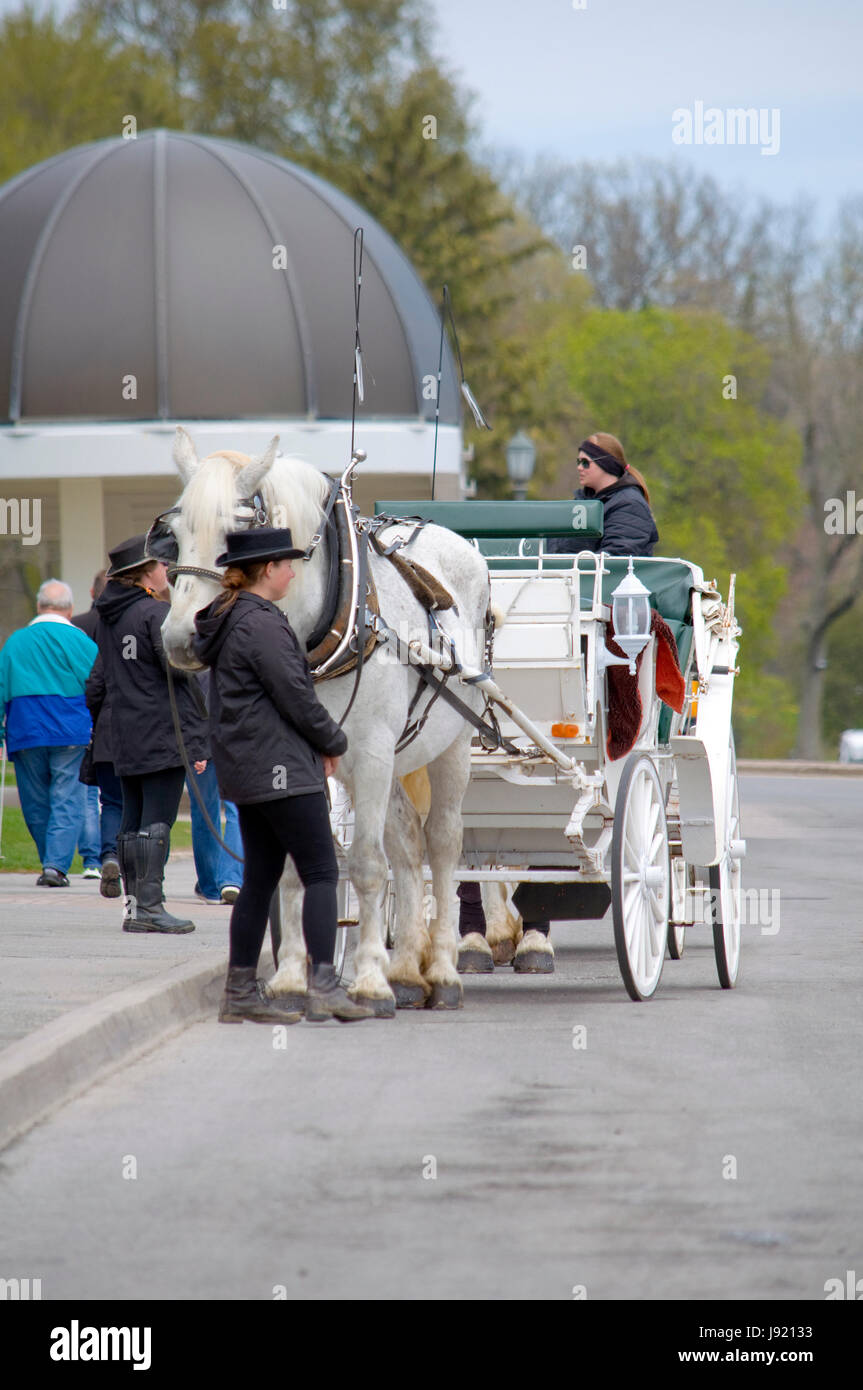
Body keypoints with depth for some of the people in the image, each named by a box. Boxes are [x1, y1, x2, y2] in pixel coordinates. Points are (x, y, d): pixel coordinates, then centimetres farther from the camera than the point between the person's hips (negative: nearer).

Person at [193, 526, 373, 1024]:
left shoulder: (229, 620, 15)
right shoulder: (262, 624, -16)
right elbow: (295, 695, -17)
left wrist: (319, 742, 12)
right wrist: (334, 741, 0)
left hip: (247, 771, 10)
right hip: (281, 768, -10)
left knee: (260, 879, 12)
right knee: (321, 872, -8)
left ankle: (242, 992, 13)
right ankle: (324, 988, -13)